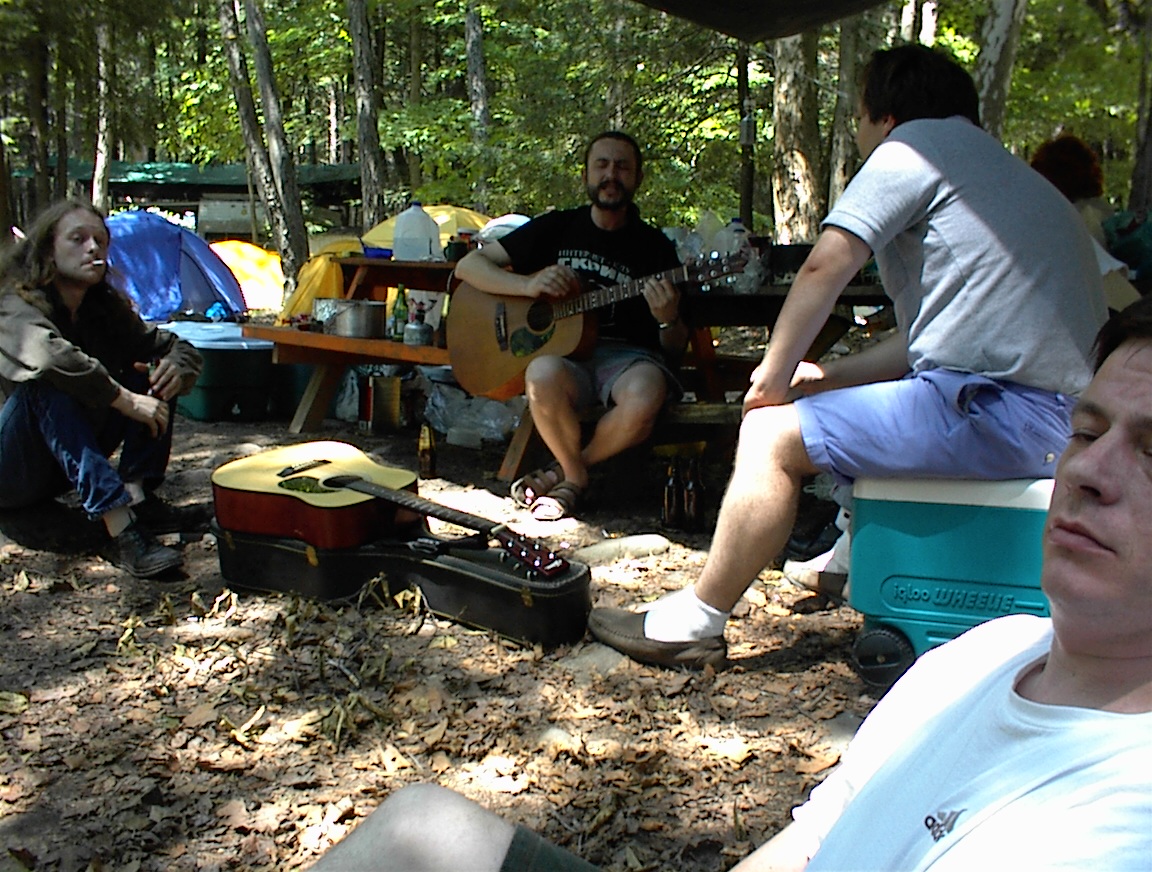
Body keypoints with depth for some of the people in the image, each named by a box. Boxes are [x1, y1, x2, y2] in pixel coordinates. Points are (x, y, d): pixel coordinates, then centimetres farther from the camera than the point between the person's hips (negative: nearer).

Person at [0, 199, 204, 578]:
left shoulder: (106, 308, 1)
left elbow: (177, 347, 4)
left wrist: (176, 369, -20)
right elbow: (50, 354, -41)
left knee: (152, 370, -4)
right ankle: (120, 530, -46)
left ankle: (138, 497, -18)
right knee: (48, 381, -35)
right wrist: (126, 401, -37)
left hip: (73, 463, 7)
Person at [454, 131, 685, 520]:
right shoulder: (556, 228, 8)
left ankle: (567, 475, -6)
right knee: (543, 376, -37)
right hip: (560, 350, 0)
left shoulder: (655, 247, 6)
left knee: (645, 396, -36)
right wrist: (528, 286, -11)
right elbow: (468, 266, 7)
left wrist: (668, 320, -18)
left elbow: (674, 351, 7)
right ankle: (577, 476, -8)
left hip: (626, 356, 0)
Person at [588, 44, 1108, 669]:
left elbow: (825, 265, -13)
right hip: (1063, 403, 11)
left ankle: (690, 625, -1)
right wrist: (822, 378, 18)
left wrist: (774, 374, -1)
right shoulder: (1002, 169, 28)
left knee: (773, 434, -8)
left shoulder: (921, 141, -1)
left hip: (1001, 407, -10)